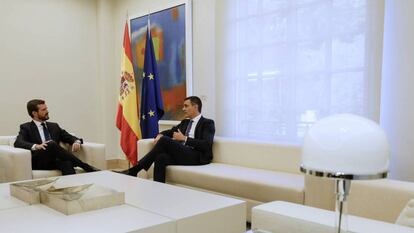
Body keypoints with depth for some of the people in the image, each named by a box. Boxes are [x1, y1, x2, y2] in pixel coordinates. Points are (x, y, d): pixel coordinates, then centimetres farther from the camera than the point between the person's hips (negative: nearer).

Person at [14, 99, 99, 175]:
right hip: (38, 162, -3)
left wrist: (76, 142, -6)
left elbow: (69, 137, 20)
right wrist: (36, 146, -26)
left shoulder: (54, 126, 25)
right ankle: (86, 167, -32)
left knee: (67, 163, -34)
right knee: (51, 144, -33)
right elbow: (18, 143, -6)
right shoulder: (26, 127, 12)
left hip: (55, 161, 3)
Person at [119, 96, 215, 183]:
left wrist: (184, 138, -14)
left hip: (196, 157, -6)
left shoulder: (207, 123, 3)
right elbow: (169, 132, 27)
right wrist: (159, 135, 3)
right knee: (161, 157, -29)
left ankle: (134, 170, -22)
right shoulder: (185, 122, 26)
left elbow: (206, 145, -12)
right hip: (180, 154, 6)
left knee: (164, 140, -25)